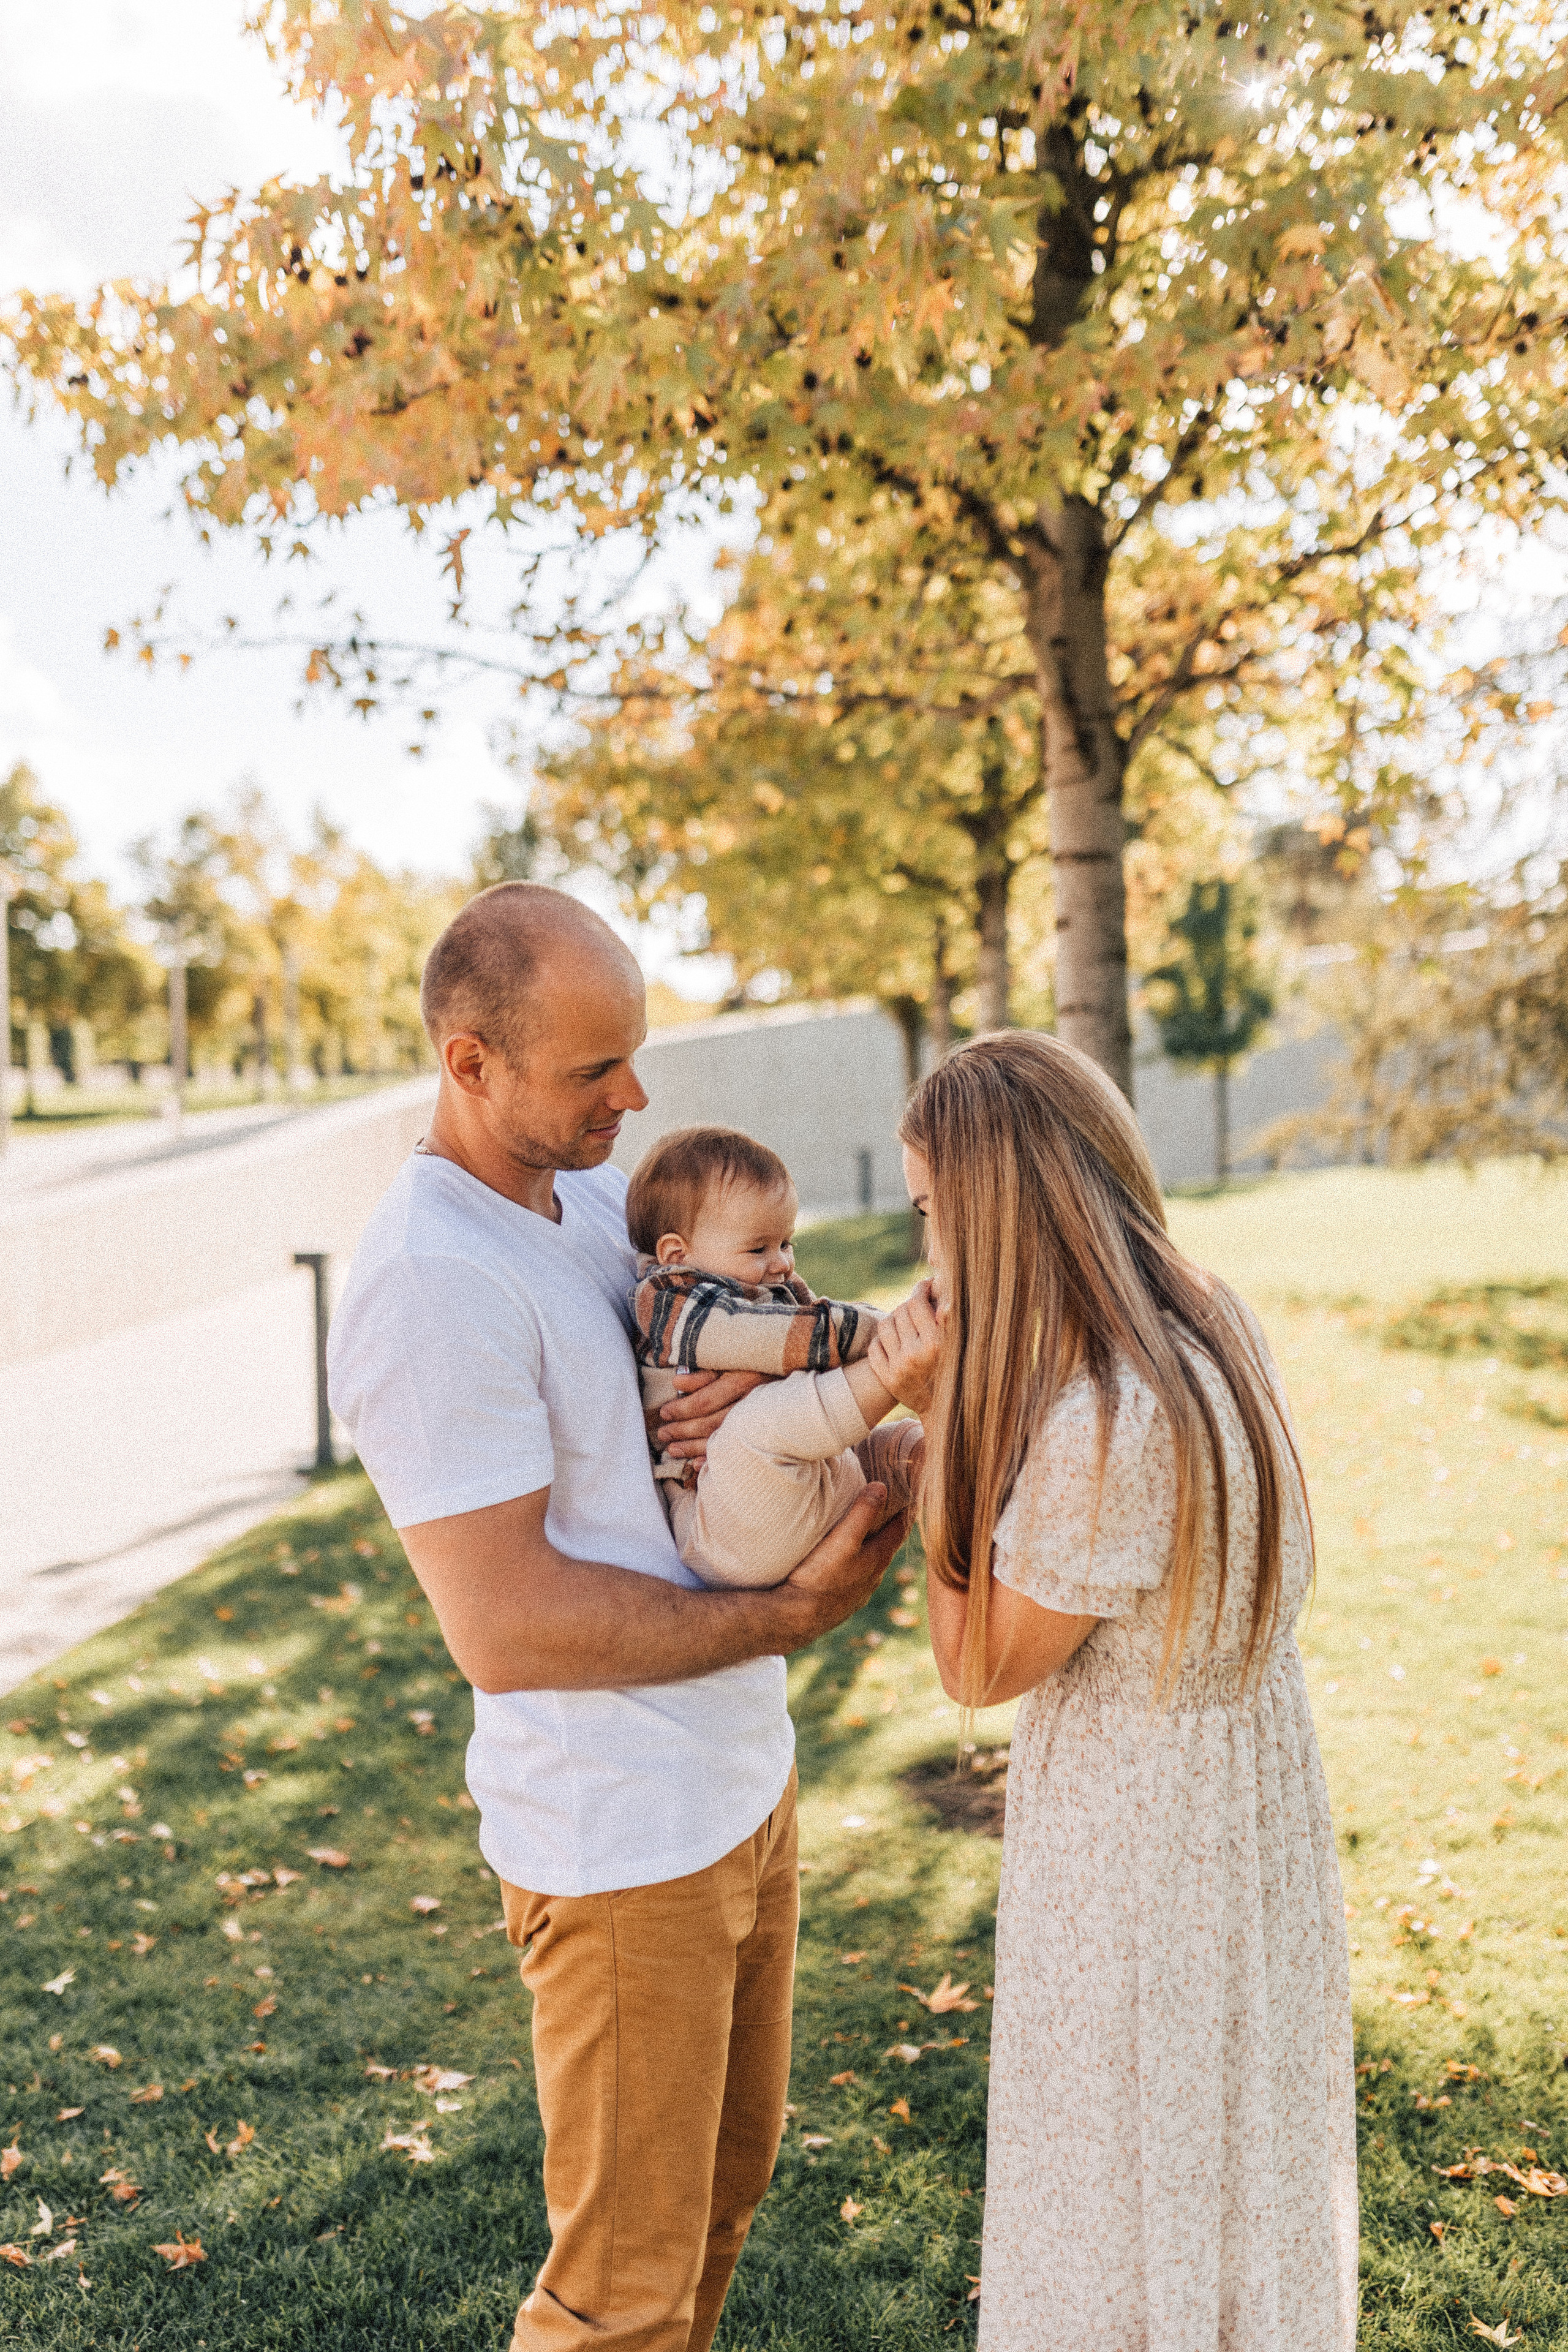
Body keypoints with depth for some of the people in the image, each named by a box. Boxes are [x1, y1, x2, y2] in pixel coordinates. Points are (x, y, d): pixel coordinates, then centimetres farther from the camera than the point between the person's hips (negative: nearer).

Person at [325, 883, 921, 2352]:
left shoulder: (598, 1194, 3)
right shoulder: (430, 1285, -25)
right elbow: (505, 1626, -27)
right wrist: (787, 1617, -18)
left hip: (742, 1777, 9)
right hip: (624, 1844, -9)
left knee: (729, 2177, 25)